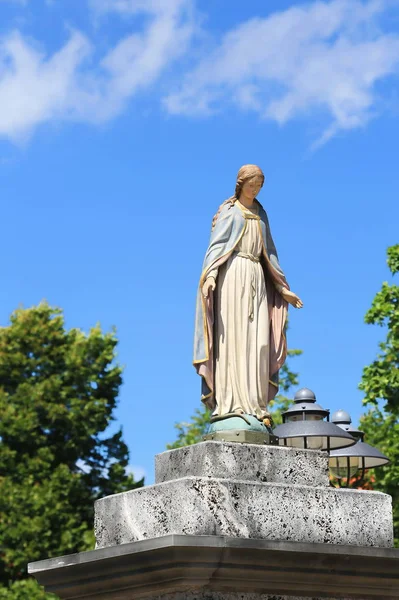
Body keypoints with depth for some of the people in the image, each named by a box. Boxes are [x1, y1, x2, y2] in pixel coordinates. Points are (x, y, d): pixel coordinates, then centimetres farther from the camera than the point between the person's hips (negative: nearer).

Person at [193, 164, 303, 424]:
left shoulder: (260, 214, 21)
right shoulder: (229, 212, 4)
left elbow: (269, 252, 24)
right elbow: (216, 245, -7)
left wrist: (282, 288, 22)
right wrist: (210, 275, -24)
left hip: (257, 279, 6)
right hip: (233, 275, -6)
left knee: (257, 342, -3)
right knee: (232, 337, -13)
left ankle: (254, 404, -6)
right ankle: (229, 403, -18)